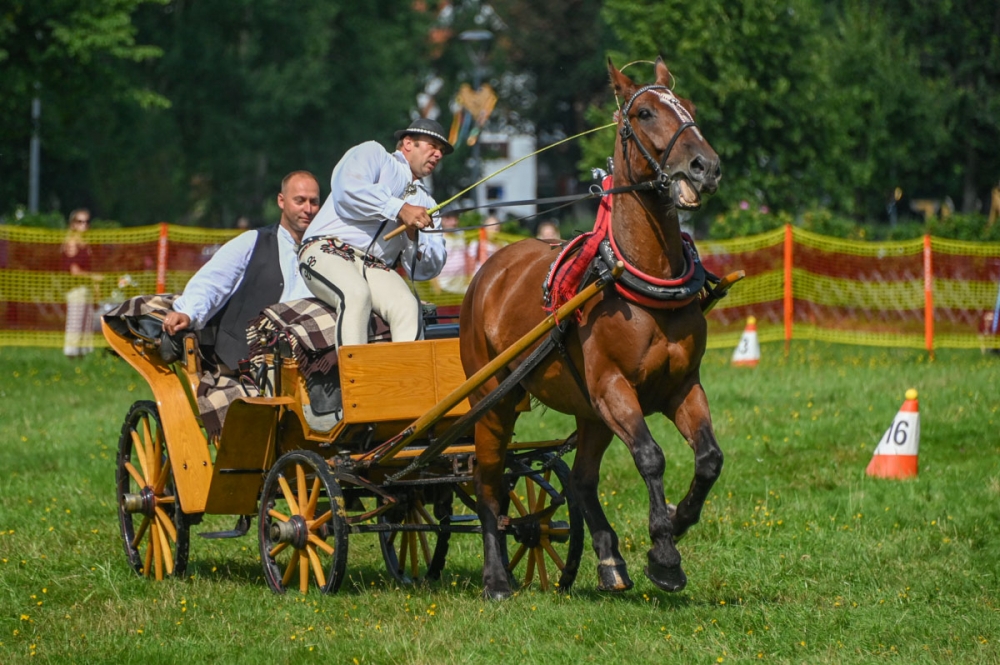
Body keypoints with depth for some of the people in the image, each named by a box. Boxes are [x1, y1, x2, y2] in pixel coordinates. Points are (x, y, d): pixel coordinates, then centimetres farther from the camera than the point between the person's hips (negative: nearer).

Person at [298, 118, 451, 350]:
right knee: (356, 294, -36)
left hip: (376, 267, 5)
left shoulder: (426, 203, 28)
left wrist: (414, 235, -3)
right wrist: (400, 209, -14)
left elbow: (428, 270, 17)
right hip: (328, 250, -5)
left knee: (407, 306, -27)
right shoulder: (372, 153, 14)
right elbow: (348, 191, -10)